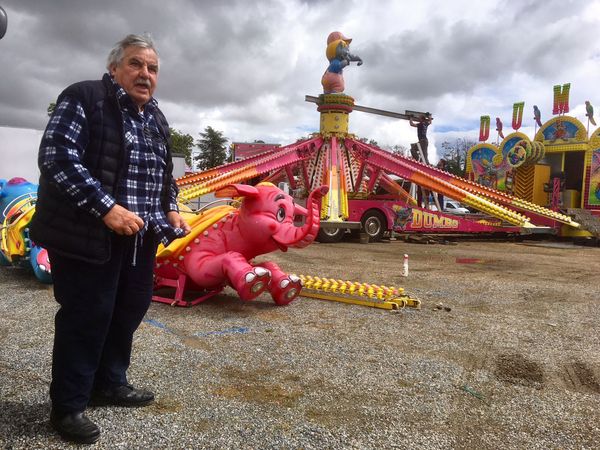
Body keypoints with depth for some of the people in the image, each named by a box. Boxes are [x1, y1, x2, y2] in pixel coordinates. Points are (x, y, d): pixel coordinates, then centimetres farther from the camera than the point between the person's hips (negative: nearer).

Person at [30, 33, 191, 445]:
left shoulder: (156, 119, 16)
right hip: (88, 235, -8)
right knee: (87, 316, -1)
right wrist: (106, 207, -25)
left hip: (140, 238, 8)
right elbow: (57, 158, -17)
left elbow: (164, 175, 24)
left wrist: (170, 210, 6)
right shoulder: (84, 99, -7)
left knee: (130, 309, 16)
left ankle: (109, 383, 36)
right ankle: (67, 406, 17)